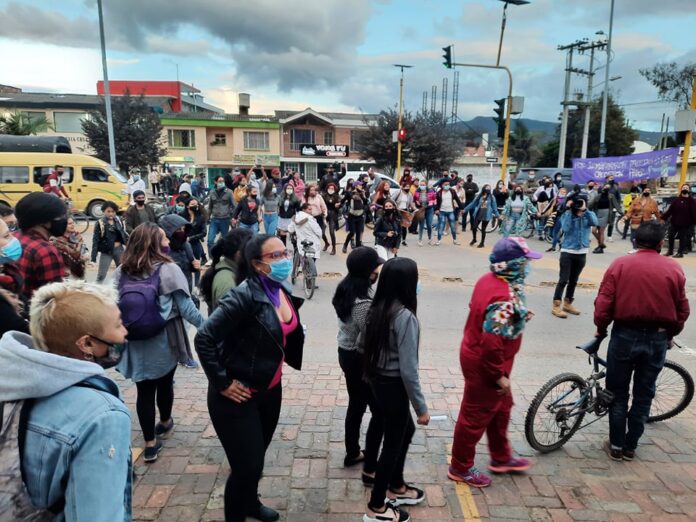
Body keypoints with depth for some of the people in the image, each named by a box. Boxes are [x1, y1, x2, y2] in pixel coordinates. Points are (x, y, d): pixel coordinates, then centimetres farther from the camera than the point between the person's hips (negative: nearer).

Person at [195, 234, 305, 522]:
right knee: (247, 465, 3)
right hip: (238, 395, -7)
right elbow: (204, 339, -26)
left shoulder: (283, 293, -2)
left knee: (257, 457, 24)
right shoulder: (245, 296, -26)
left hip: (270, 389, 7)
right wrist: (222, 383, -21)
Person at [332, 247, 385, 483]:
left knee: (356, 405, 24)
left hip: (345, 354, 9)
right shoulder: (365, 303, -30)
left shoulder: (346, 289, -1)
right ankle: (370, 470, 16)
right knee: (379, 413, 6)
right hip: (361, 359, -9)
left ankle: (352, 453, 41)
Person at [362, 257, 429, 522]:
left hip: (378, 380, 8)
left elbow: (374, 347, 7)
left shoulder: (379, 308, 0)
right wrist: (421, 407, -13)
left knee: (406, 431, 26)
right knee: (393, 443, 10)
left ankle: (396, 487, 44)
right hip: (393, 385, -8)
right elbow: (408, 369, -23)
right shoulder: (405, 316, -24)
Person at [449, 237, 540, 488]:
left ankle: (501, 458, 46)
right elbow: (491, 344, -33)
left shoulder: (489, 279, -2)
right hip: (484, 365, -10)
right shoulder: (504, 298, -32)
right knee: (475, 416, 9)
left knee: (501, 408, 26)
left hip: (475, 353, 10)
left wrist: (518, 317, 8)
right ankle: (460, 468, 30)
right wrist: (499, 375, -20)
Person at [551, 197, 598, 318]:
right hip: (567, 252, -3)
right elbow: (565, 228, -20)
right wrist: (570, 211, -18)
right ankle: (556, 306, 0)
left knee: (573, 280, 14)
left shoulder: (589, 214, 3)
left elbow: (595, 222, -18)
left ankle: (568, 303, 28)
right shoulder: (567, 214, -4)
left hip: (582, 253, 3)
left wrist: (585, 210, -23)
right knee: (563, 280, -6)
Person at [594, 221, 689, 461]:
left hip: (625, 335, -1)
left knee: (618, 393, 13)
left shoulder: (620, 265, -8)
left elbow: (603, 304, -10)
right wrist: (670, 334, 18)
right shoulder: (674, 268, -4)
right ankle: (630, 446, 25)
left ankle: (616, 446, 20)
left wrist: (601, 330, 6)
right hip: (658, 339, 2)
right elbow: (683, 310, 2)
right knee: (643, 395, 16)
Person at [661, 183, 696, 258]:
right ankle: (670, 251, 21)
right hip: (674, 222, 4)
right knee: (670, 236, 7)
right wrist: (663, 218, -2)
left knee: (682, 238, 4)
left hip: (685, 223, -4)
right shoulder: (676, 199, 7)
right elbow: (669, 210, 5)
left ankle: (680, 252, 13)